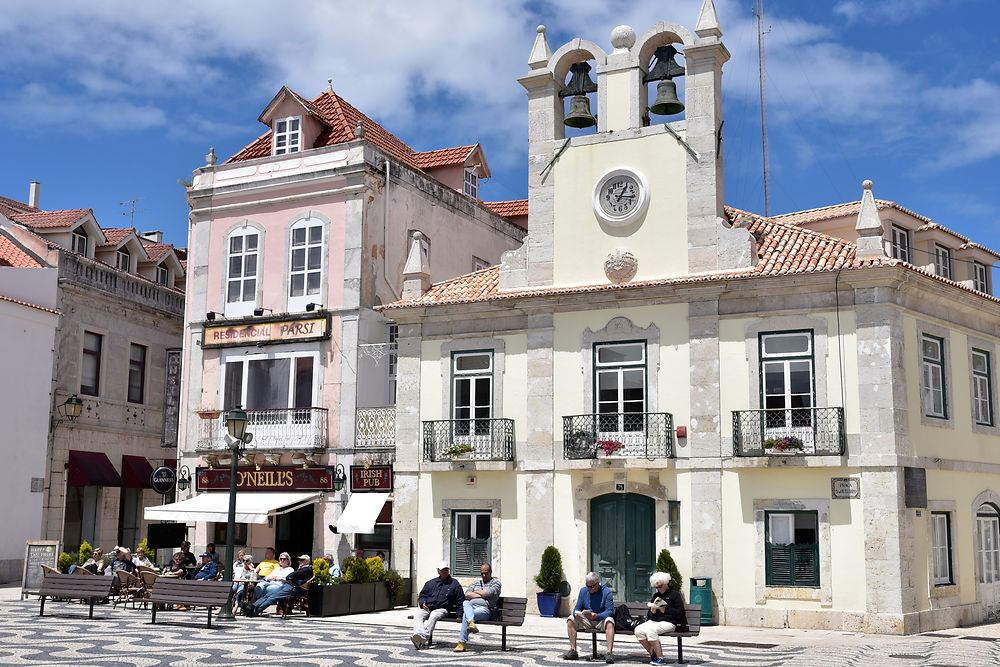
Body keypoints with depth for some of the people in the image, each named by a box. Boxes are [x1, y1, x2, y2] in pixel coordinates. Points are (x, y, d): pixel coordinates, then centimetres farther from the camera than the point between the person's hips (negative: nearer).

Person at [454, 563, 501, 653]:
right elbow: (467, 595, 8)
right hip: (471, 606, 4)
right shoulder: (475, 583, 28)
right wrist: (482, 595, 0)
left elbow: (488, 593, -7)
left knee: (466, 615, -34)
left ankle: (462, 643, -41)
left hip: (484, 609, -4)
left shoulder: (496, 582, 14)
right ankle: (471, 623, -59)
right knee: (465, 603, -35)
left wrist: (475, 591, 8)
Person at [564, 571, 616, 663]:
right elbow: (577, 608, 5)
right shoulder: (583, 591, 5)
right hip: (586, 621, 4)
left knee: (609, 621, -36)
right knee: (571, 620, -19)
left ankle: (609, 652, -43)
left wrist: (596, 616, -34)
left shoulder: (607, 592, -9)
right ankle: (573, 651, -21)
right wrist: (576, 613, -20)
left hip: (601, 620, -4)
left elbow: (609, 611, -16)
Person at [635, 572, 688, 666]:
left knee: (650, 630, -34)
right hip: (653, 621, 6)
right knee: (638, 630, -22)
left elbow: (681, 612, -2)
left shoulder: (675, 594, 8)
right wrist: (651, 611, 0)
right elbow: (648, 615, 25)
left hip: (668, 622, -6)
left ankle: (660, 658, -26)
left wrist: (666, 610, -10)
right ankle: (652, 653, -7)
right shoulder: (656, 596, 24)